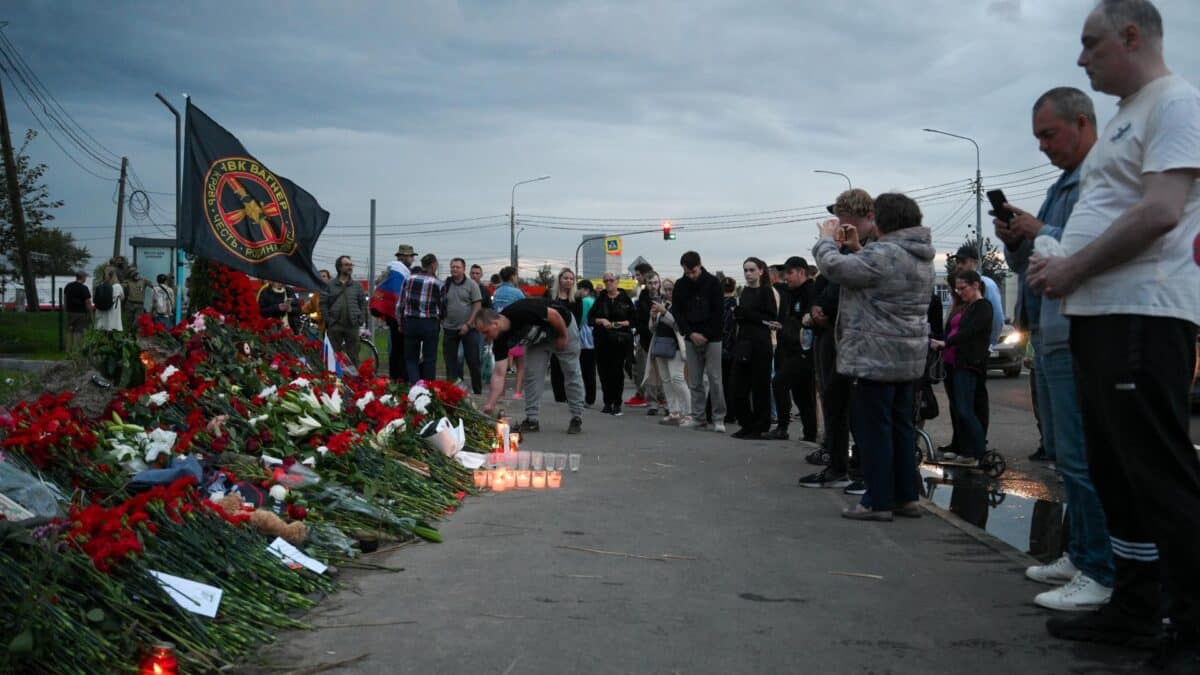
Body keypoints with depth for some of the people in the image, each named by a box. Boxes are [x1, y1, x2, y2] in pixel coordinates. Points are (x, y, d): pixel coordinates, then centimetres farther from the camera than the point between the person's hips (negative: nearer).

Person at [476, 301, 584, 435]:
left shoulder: (521, 312, -39)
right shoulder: (501, 339, -19)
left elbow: (554, 315, -29)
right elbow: (499, 374, -20)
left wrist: (563, 336, -17)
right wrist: (490, 404, -27)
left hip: (563, 325, -5)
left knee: (571, 373, 1)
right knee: (532, 374, -4)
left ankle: (577, 418, 10)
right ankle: (531, 420, 2)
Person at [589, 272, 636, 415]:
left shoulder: (625, 299, 4)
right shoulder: (600, 299, 11)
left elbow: (634, 320, 4)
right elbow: (590, 318, 9)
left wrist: (623, 323, -14)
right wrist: (601, 321, -9)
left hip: (620, 340, -2)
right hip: (602, 340, 3)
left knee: (617, 371, -7)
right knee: (603, 371, 1)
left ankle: (617, 403, 0)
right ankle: (607, 402, 12)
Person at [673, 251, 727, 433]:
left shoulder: (713, 282, -3)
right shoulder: (680, 285, 4)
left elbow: (718, 312, -4)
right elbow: (676, 312, 4)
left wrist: (706, 335, -11)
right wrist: (690, 333, -8)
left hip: (712, 338, -3)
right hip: (691, 339, 3)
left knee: (714, 379, -5)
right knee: (694, 381, 5)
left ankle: (718, 419, -1)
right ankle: (698, 416, 11)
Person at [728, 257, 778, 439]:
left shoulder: (766, 291, -4)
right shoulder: (746, 291, 15)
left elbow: (772, 318, -11)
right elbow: (740, 315, 13)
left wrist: (745, 313, -13)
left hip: (760, 342, -6)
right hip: (743, 341, 6)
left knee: (759, 386, 0)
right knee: (737, 387, 3)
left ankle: (760, 427, 9)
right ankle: (747, 424, 16)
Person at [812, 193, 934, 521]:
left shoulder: (884, 253, -19)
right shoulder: (921, 256, 12)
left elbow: (835, 267, -19)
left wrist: (826, 238, -1)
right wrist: (857, 248, 13)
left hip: (878, 356, -9)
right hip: (909, 356, 9)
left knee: (874, 429, -2)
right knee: (901, 425, 14)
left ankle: (879, 501, 3)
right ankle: (906, 497, 20)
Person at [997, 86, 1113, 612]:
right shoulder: (1062, 185, 21)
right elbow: (1029, 265, 24)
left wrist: (1042, 233, -17)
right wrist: (1014, 241, 5)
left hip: (1078, 338, -10)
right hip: (1048, 337, 10)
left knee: (1080, 457, -8)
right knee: (1062, 453, 15)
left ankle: (1101, 573, -1)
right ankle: (1079, 554, 25)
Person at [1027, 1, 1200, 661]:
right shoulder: (1124, 117, 23)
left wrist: (1071, 269, -13)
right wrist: (1058, 263, 9)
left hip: (1142, 315, -10)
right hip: (1097, 315, 10)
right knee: (1114, 470, 12)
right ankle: (1135, 609, 21)